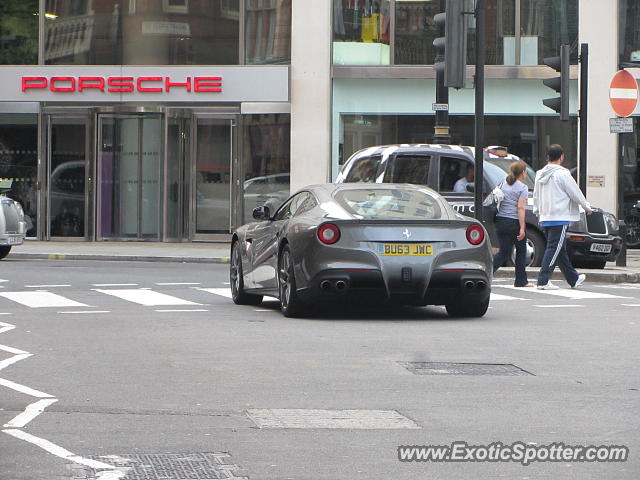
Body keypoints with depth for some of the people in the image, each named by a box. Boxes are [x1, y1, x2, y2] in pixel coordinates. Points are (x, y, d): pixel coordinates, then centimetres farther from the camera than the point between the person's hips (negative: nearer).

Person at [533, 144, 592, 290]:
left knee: (561, 250, 15)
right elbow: (575, 193, -6)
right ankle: (543, 281, -16)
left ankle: (574, 279, 27)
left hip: (545, 218, 8)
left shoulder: (540, 174, 10)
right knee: (554, 249, -8)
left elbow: (536, 196, 18)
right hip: (560, 217, -8)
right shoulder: (562, 174, -12)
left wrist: (538, 212, 28)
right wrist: (587, 207, 8)